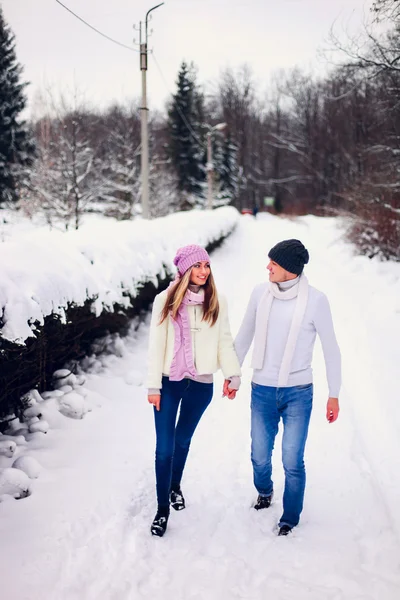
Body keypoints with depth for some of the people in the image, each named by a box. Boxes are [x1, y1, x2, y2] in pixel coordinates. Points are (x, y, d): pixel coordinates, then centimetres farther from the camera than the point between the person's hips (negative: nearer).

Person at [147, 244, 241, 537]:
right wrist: (153, 385, -7)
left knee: (183, 440, 19)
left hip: (201, 384, 2)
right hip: (169, 383, -2)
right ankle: (162, 509, 11)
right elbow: (156, 345, -6)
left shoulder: (216, 302, -1)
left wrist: (233, 375, 0)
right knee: (164, 448, -2)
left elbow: (225, 341, 4)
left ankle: (175, 486, 44)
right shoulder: (166, 301, -8)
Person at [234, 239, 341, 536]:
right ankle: (264, 491, 46)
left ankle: (290, 518, 23)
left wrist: (334, 394, 0)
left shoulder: (315, 300, -12)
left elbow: (331, 349, -2)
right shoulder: (261, 293, -4)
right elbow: (244, 336, 10)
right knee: (260, 457, 13)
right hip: (262, 391, 3)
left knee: (292, 462, 0)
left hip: (298, 393, -3)